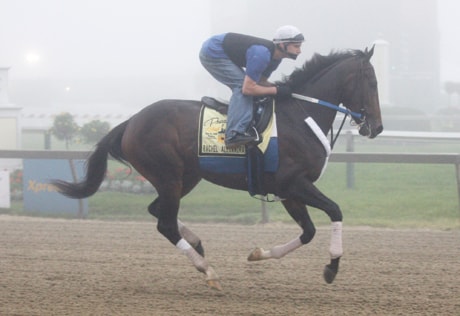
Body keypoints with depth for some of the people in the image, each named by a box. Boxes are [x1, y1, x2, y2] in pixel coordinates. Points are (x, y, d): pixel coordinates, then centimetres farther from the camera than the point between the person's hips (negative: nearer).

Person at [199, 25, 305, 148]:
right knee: (241, 85, -19)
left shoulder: (274, 56, 1)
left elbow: (261, 81, 11)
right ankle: (234, 135, -28)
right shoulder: (262, 54, -30)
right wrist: (276, 90, -22)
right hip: (211, 54, -10)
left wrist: (282, 88, -6)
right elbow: (248, 88, -30)